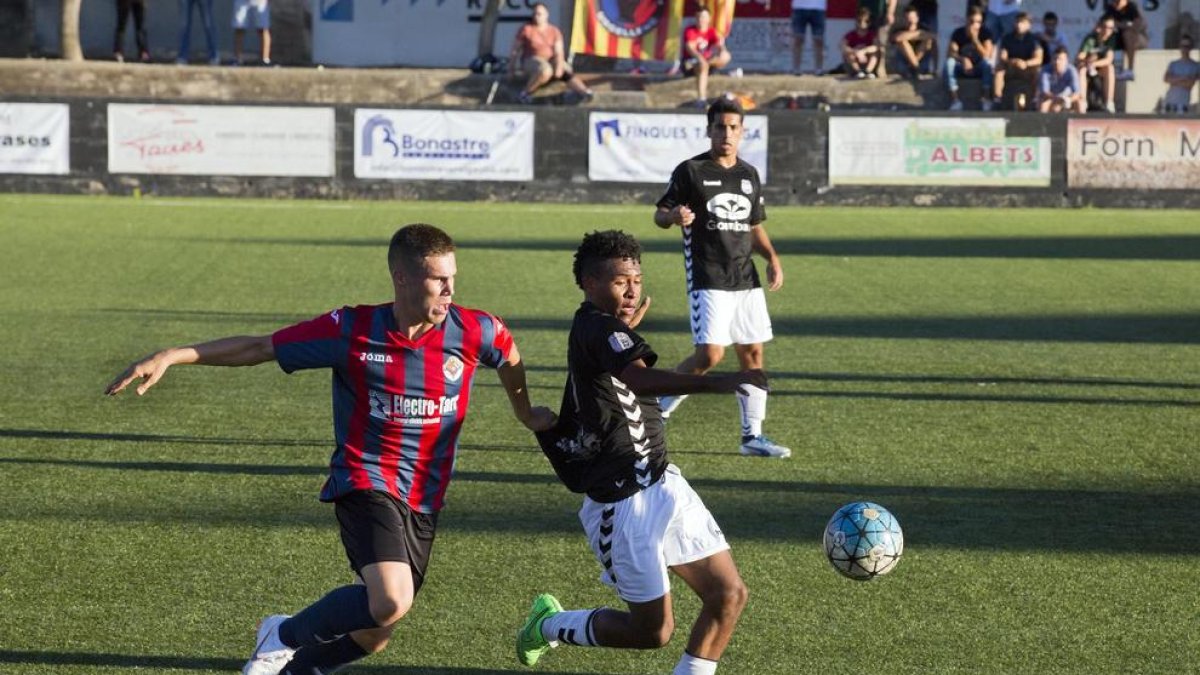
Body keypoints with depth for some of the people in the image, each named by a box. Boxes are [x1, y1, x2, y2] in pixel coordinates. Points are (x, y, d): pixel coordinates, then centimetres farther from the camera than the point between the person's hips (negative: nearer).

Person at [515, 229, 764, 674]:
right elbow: (641, 380, -39)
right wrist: (718, 383, -49)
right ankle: (550, 626, 26)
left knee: (728, 594, 1)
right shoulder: (598, 328, -17)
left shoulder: (599, 333, 13)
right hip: (622, 504, -10)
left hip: (662, 484, 10)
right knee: (653, 629, 1)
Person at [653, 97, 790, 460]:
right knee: (710, 354, -16)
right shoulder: (690, 170, -3)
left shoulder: (749, 174, 15)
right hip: (707, 279, -6)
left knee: (752, 352, 5)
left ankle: (752, 435, 13)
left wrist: (772, 257, 8)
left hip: (746, 280, 6)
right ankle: (659, 405, 5)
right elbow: (659, 214, -3)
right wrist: (674, 216, -26)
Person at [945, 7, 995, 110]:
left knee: (987, 62, -34)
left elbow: (987, 56, -22)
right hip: (963, 69, 1)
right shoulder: (958, 33, -8)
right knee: (949, 62, -30)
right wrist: (963, 60, -36)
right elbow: (950, 54, -17)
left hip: (979, 69, -1)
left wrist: (975, 39, -31)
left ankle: (986, 98, -32)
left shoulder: (985, 33, -11)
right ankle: (954, 100, -33)